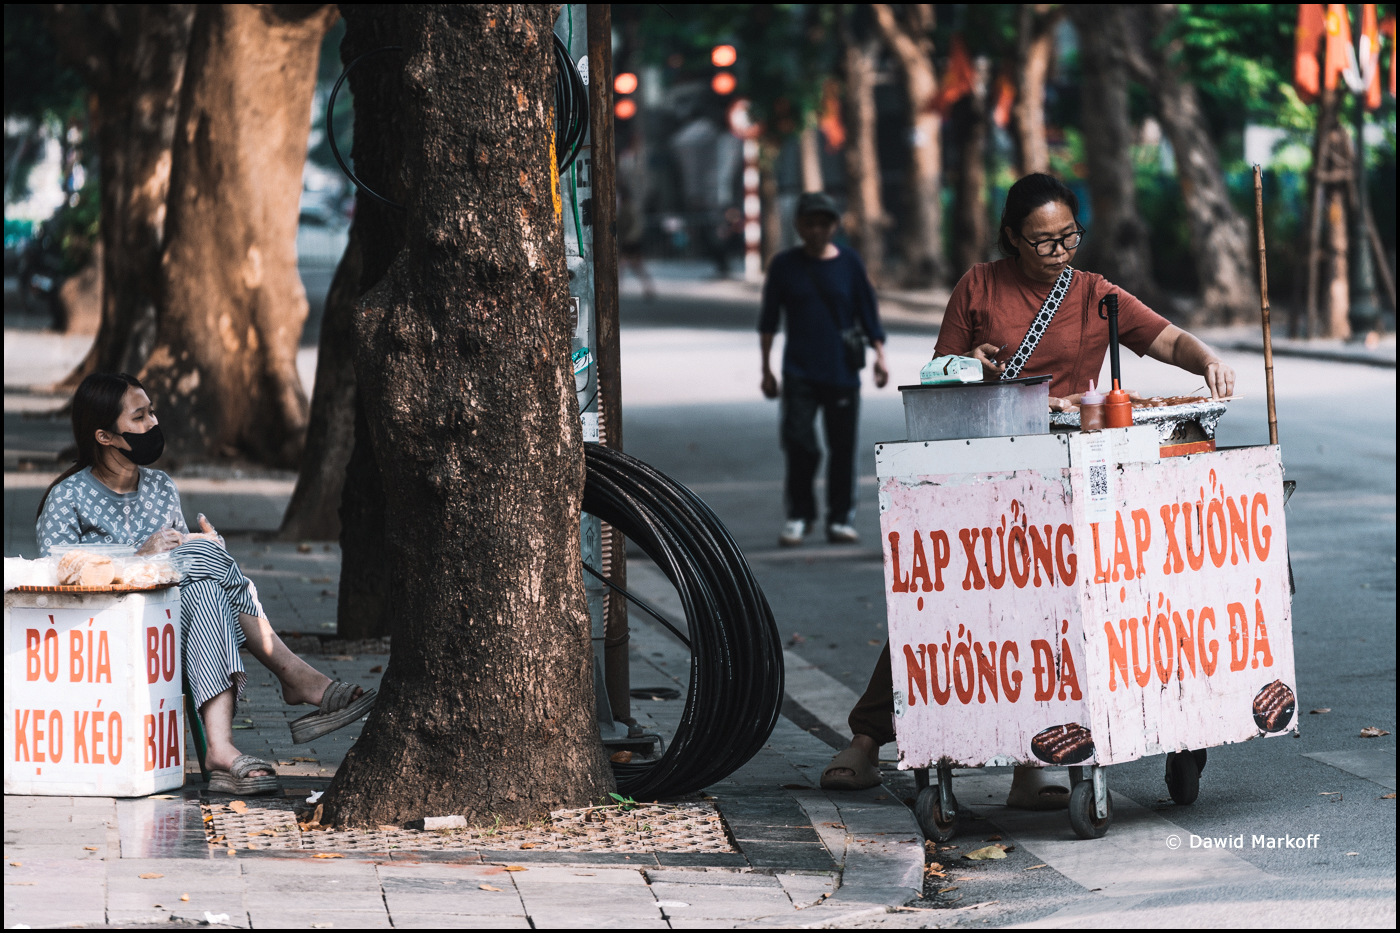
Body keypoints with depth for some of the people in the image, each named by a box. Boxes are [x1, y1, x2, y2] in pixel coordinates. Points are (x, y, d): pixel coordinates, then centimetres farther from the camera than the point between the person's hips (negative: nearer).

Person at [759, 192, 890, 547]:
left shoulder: (849, 263, 4)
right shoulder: (784, 265, 4)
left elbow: (868, 312, 8)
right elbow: (769, 320, 9)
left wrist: (879, 355, -1)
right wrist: (766, 368, 8)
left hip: (842, 371, 1)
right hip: (799, 372, -1)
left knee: (843, 447, 2)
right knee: (799, 444, -10)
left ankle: (840, 519, 12)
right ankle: (799, 516, 4)